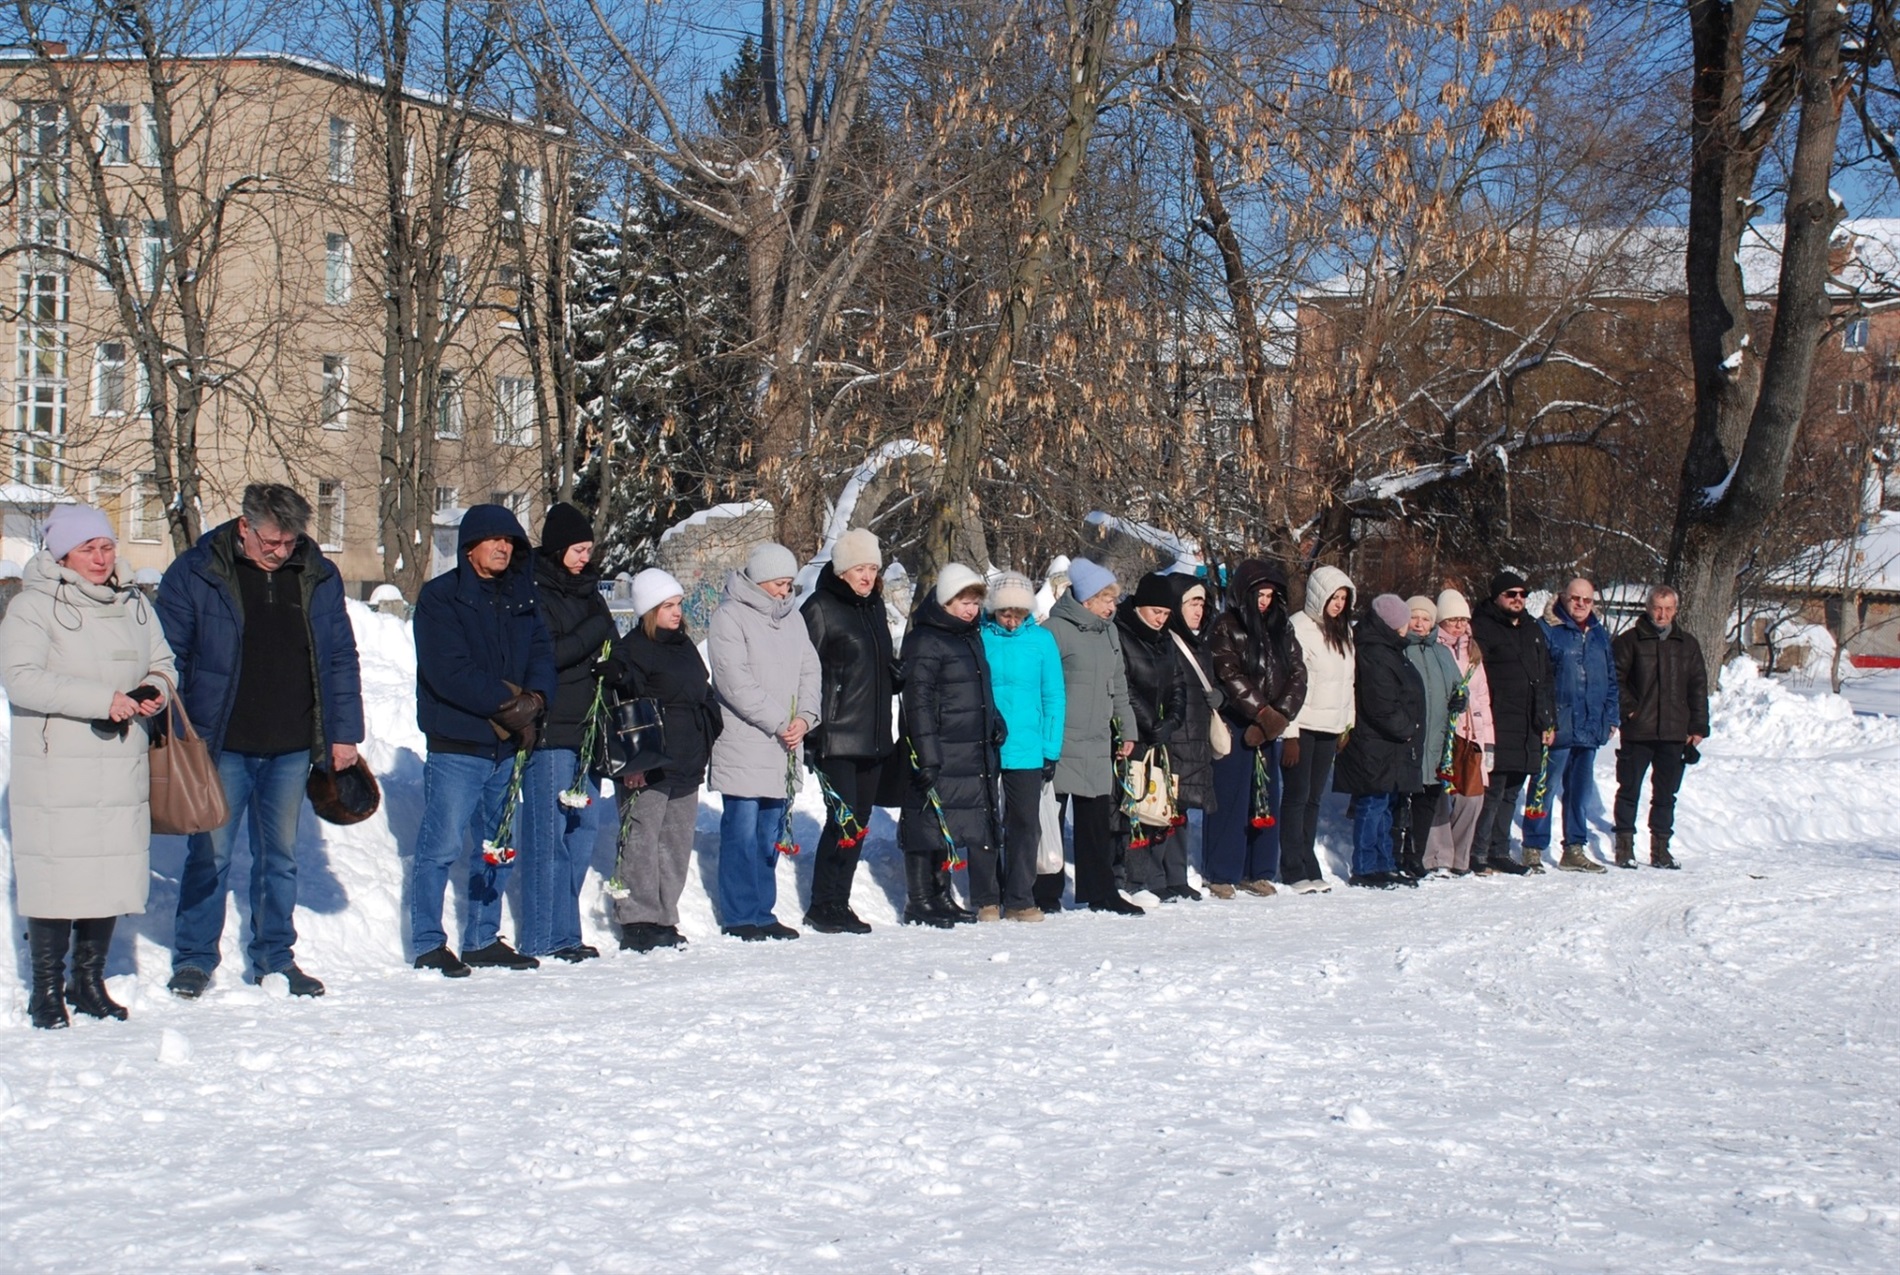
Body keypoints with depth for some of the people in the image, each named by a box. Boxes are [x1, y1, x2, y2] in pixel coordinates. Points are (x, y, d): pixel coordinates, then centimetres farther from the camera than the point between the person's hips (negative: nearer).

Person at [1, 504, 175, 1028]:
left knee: (112, 877, 7)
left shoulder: (135, 607, 14)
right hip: (54, 774, -5)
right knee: (55, 880, -5)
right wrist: (104, 699, -22)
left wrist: (154, 689, -2)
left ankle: (89, 980, 22)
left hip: (122, 774, 6)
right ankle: (46, 990, 7)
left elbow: (162, 663, 23)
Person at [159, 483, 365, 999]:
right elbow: (167, 655, -1)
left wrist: (344, 733, 6)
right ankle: (193, 958, 11)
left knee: (280, 856, 11)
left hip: (292, 747, 3)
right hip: (220, 745, -3)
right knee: (210, 854, 0)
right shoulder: (195, 573, -4)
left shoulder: (319, 578, 4)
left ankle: (275, 956, 21)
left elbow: (341, 660, 10)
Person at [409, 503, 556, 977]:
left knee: (501, 848, 12)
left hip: (510, 745, 6)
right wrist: (510, 703, -17)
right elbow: (450, 672, -16)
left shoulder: (521, 597, 13)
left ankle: (482, 940, 23)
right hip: (457, 746, -6)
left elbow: (542, 653, 7)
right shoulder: (440, 597, -7)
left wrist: (534, 700, -13)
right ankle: (429, 945, 3)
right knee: (442, 846, -5)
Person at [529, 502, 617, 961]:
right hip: (552, 729, -8)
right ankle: (545, 937, -2)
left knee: (585, 826, 8)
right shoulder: (534, 592, -7)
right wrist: (592, 634, -18)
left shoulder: (587, 590, 16)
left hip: (586, 728, 8)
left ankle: (564, 933, 15)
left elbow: (610, 651, 22)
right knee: (552, 830, -7)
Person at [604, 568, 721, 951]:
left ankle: (664, 920, 17)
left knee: (677, 844, 10)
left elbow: (705, 698, 26)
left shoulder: (685, 646, 17)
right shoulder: (632, 650, -7)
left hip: (686, 766, 8)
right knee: (641, 841, -7)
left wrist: (704, 746, 20)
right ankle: (638, 922, -3)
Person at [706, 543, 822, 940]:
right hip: (743, 746, -6)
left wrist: (805, 717, -6)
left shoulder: (793, 617, 15)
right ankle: (739, 917, 0)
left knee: (771, 832, 10)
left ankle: (762, 913, 16)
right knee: (743, 829, -6)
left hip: (783, 747, 6)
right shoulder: (729, 616, -6)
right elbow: (734, 681, -14)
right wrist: (779, 722, -15)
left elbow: (810, 671, 12)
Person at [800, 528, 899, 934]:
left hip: (874, 736, 8)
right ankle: (823, 907, 0)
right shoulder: (821, 608, -7)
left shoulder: (874, 606, 16)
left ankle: (839, 904, 16)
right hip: (836, 736, -7)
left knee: (859, 821, 9)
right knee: (843, 819, -10)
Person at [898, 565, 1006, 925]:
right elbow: (918, 702, -16)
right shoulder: (925, 640, -11)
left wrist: (994, 720, 16)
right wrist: (927, 756, -21)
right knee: (931, 821, -4)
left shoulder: (972, 637, 16)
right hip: (941, 752, -9)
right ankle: (920, 902, 4)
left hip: (977, 751, 9)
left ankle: (987, 901, 18)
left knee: (983, 828, 11)